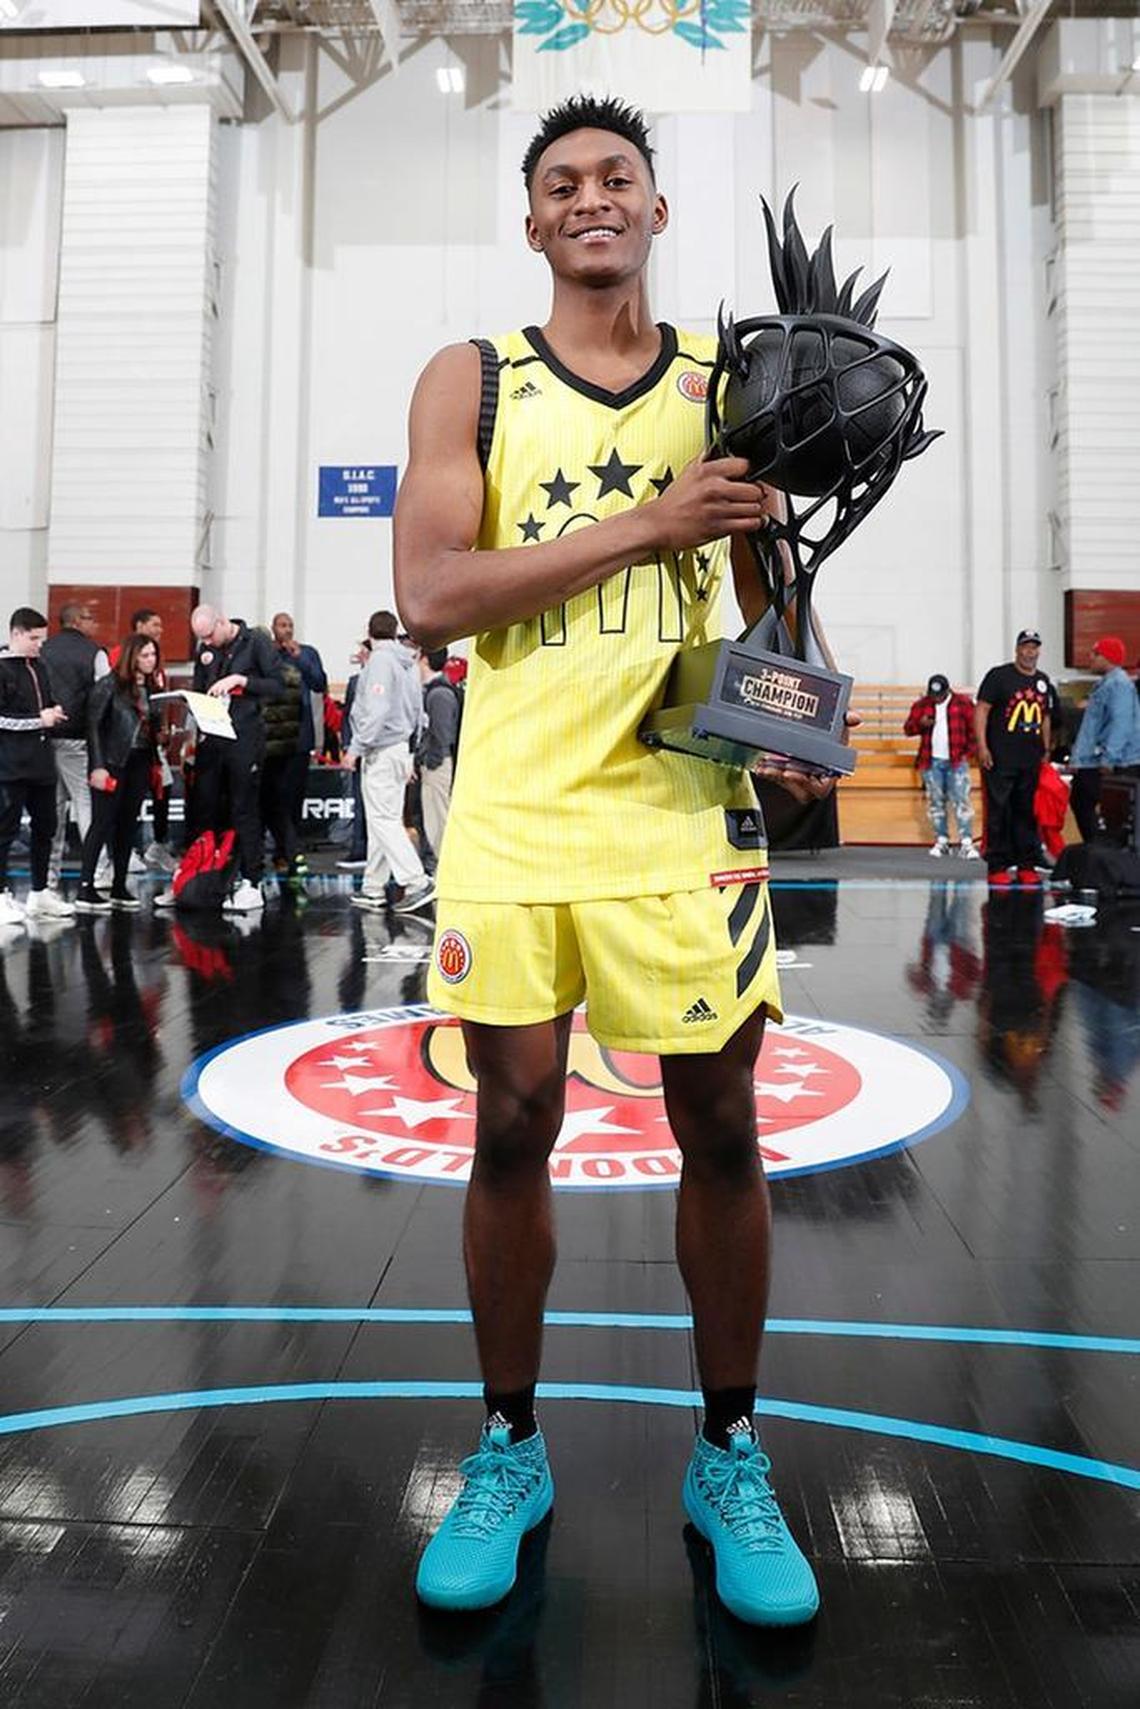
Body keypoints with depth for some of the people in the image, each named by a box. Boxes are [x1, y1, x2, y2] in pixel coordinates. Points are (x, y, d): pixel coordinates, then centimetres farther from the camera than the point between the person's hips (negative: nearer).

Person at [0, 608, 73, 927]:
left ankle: (39, 894, 21)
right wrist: (38, 720, -15)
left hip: (41, 763, 8)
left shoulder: (40, 667, 15)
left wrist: (55, 713, 5)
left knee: (45, 827, 11)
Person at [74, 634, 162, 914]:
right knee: (103, 823, -7)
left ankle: (119, 888, 13)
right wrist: (98, 766, -15)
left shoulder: (150, 687, 11)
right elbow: (93, 725, -9)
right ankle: (85, 890, -5)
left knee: (127, 825, 7)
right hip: (112, 763, -6)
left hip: (140, 762, 6)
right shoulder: (110, 684, -5)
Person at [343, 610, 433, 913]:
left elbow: (377, 709, -20)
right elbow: (417, 711, 17)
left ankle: (417, 882, -14)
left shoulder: (380, 660, -11)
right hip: (400, 746, 9)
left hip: (381, 751, -9)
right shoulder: (408, 663, 14)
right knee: (382, 819, 12)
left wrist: (357, 746, -17)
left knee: (384, 820, -8)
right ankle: (373, 888, 17)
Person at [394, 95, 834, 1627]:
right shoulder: (471, 383, 7)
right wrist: (646, 524, -13)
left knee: (721, 1128, 5)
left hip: (684, 810, 1)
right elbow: (428, 594, -7)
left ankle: (730, 1455, 28)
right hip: (516, 813, -1)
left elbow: (773, 587, 16)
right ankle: (510, 1447, 28)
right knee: (513, 1129, 5)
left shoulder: (732, 382, 12)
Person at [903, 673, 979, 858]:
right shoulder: (921, 705, 6)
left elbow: (974, 729, 1)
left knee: (961, 801, -7)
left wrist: (969, 753, -6)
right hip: (931, 761, 3)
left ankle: (966, 843, -9)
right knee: (935, 802, 7)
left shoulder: (963, 703, 0)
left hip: (956, 761, -3)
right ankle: (941, 841, 15)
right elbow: (907, 729, 5)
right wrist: (920, 724, -15)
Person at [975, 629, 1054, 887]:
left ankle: (1027, 865, 15)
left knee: (1027, 813, 8)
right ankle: (998, 867, 2)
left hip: (1031, 761, 5)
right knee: (999, 812, -4)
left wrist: (1046, 751, 18)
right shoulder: (999, 676, -2)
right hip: (1000, 759, -5)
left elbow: (1045, 718, 22)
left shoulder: (1043, 682, 15)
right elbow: (981, 709, -7)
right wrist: (982, 746, -14)